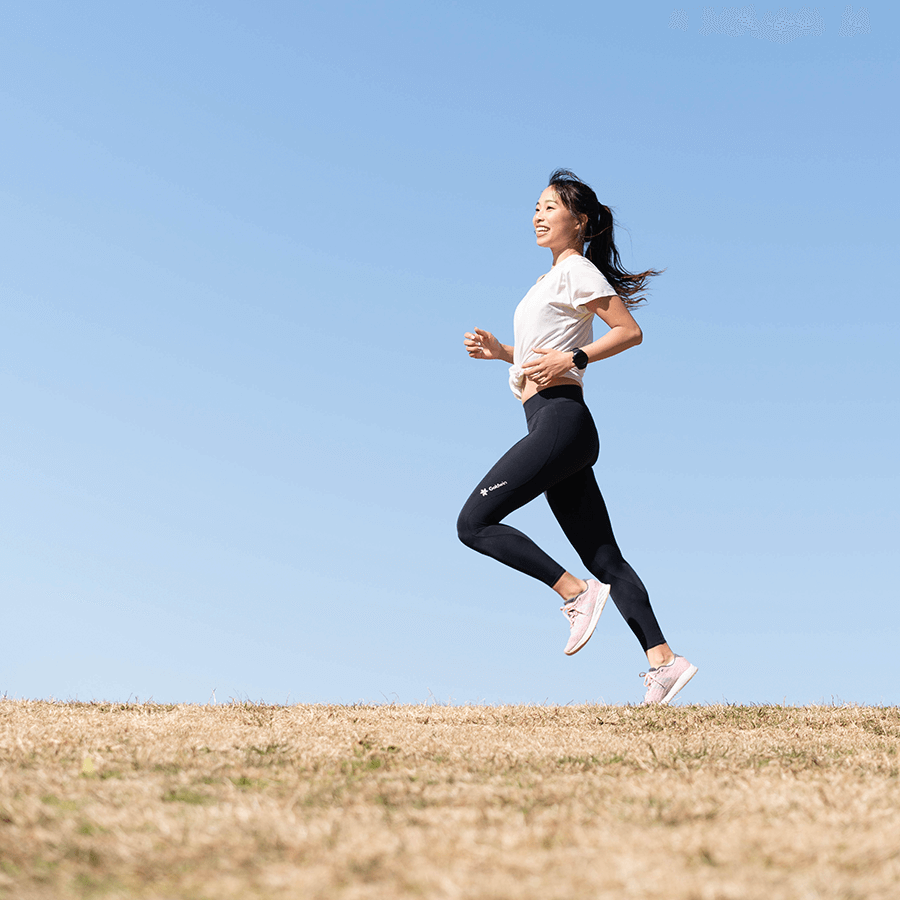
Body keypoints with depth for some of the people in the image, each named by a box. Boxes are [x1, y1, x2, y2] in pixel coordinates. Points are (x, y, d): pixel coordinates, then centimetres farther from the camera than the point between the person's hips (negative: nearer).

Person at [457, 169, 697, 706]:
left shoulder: (578, 269, -2)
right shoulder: (556, 278, 25)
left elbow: (630, 330, -12)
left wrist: (571, 359, -18)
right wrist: (499, 351, 16)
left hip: (560, 420, -10)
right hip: (558, 428, 10)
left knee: (474, 523, -10)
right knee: (604, 557, 4)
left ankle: (577, 593, -10)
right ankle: (664, 661, 1)